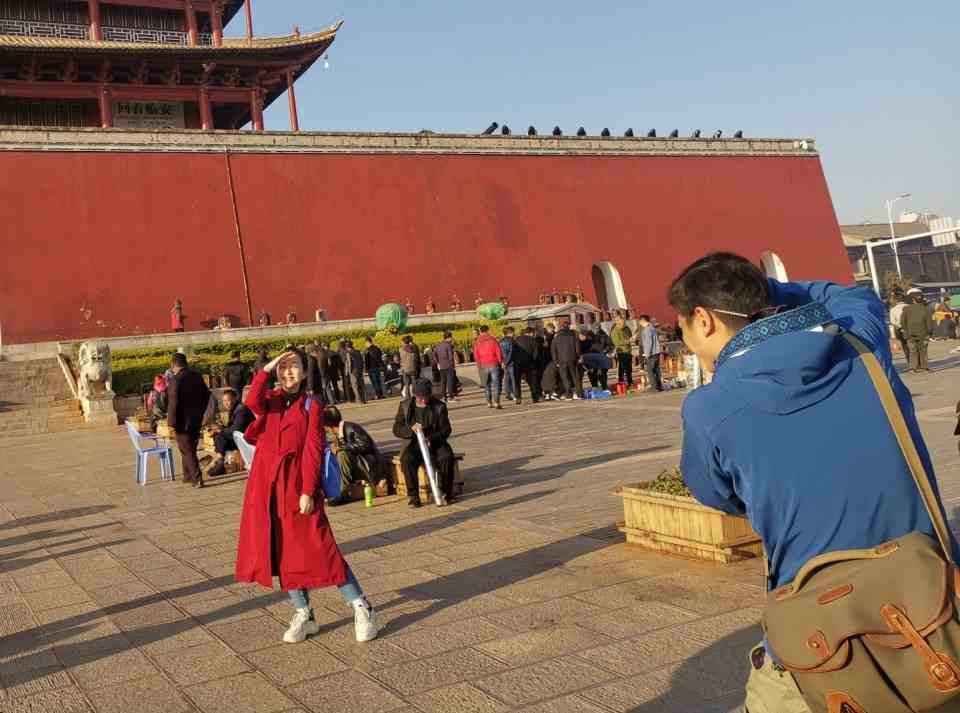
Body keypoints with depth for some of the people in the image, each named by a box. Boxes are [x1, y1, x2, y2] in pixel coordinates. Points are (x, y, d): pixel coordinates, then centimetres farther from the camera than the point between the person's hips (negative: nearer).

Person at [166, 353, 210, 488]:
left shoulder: (176, 380, -19)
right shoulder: (197, 376, 4)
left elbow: (173, 404, -20)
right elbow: (206, 395, 13)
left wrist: (172, 423, -13)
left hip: (183, 422, -7)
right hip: (197, 420, 7)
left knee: (187, 451, 0)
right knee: (190, 448, 19)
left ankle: (197, 479, -5)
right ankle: (188, 475, 28)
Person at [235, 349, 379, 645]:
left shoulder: (311, 407, -1)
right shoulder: (268, 399, 8)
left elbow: (313, 451, -7)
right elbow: (251, 401, -17)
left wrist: (308, 491, -13)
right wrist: (267, 368, -16)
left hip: (297, 486, -4)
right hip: (266, 487, 4)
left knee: (319, 549, -7)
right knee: (283, 553, 9)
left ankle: (361, 608, 4)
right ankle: (303, 615, 22)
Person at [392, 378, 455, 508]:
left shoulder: (439, 406, 0)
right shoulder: (405, 406, 2)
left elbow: (446, 430, -1)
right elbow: (396, 430, 1)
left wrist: (431, 439, -22)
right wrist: (411, 429, -21)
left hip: (435, 442, 0)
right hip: (414, 444, 0)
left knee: (446, 457, -31)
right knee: (407, 459, -32)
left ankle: (445, 492, -13)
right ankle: (413, 496, -20)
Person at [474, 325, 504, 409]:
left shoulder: (477, 342, 1)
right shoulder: (493, 340, -5)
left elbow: (476, 356, 4)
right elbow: (499, 353, -5)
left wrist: (479, 366, 15)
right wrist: (501, 362, 8)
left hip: (483, 366, 2)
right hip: (494, 364, -2)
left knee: (487, 385, 13)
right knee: (496, 384, 0)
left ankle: (489, 402, 13)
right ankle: (496, 402, -9)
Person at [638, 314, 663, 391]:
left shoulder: (647, 329, -13)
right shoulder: (653, 328, 14)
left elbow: (649, 342, -18)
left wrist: (647, 354, -14)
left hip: (651, 354, -9)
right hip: (657, 352, 9)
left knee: (650, 371, -4)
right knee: (656, 370, 12)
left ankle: (655, 387, -7)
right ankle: (659, 386, 13)